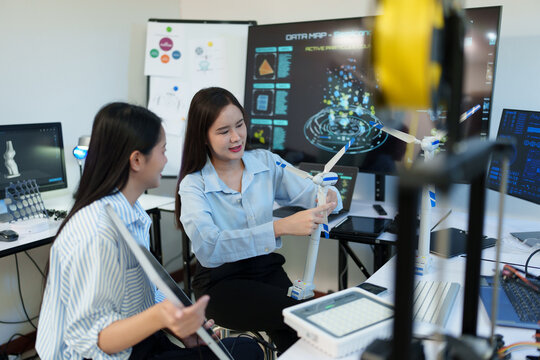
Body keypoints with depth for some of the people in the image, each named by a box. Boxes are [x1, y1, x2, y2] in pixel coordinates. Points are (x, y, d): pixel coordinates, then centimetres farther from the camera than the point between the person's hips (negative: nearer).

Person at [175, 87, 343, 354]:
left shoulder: (266, 162, 3)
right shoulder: (193, 185, -9)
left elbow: (310, 192, -7)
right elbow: (208, 247, -27)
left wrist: (327, 198, -32)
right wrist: (281, 227, -37)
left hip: (267, 268, 4)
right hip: (220, 281, -3)